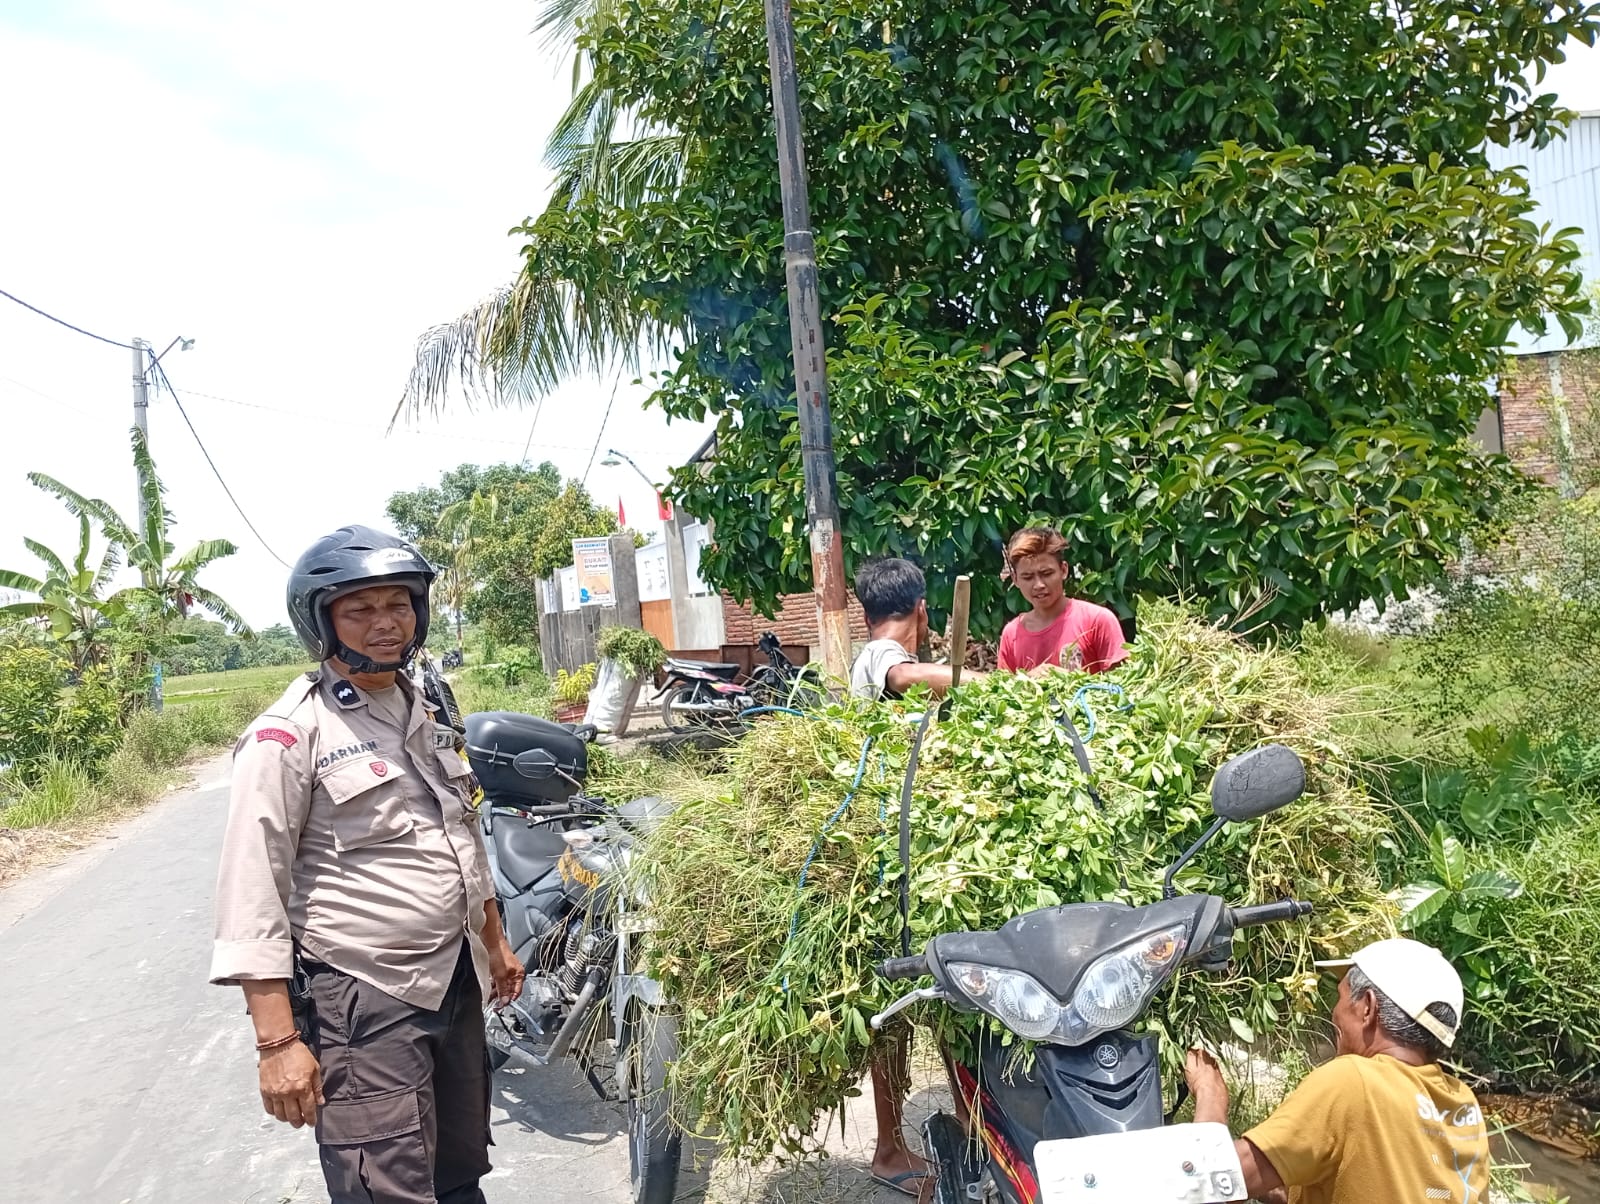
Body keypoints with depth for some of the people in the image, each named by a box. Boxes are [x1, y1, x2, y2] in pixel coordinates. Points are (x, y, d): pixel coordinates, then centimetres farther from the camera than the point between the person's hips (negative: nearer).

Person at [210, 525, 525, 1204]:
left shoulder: (421, 716, 11)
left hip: (457, 981, 8)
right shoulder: (289, 735, -13)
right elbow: (251, 895, -16)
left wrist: (494, 943, 24)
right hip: (362, 1001, -8)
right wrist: (278, 1041, -20)